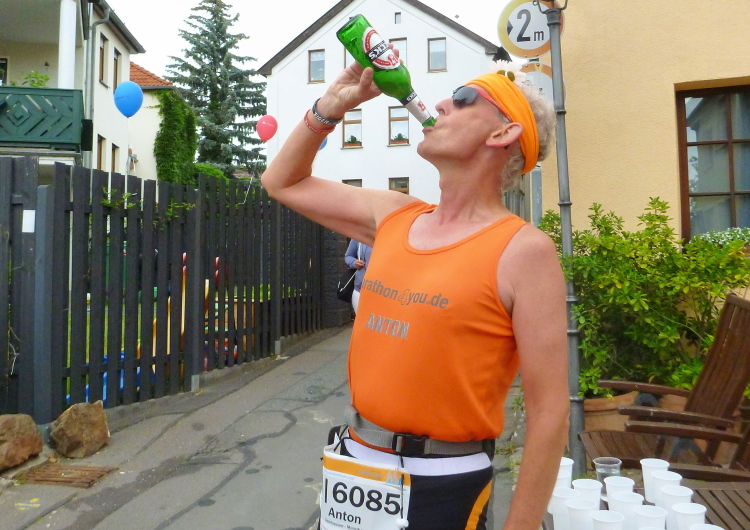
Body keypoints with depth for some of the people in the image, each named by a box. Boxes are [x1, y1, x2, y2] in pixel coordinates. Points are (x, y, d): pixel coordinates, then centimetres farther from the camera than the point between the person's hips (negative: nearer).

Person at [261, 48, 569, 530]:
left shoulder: (523, 250, -15)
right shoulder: (394, 216, 2)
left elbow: (549, 414, -15)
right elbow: (284, 183, 14)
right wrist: (332, 105, 2)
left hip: (442, 482, -5)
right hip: (355, 459, 6)